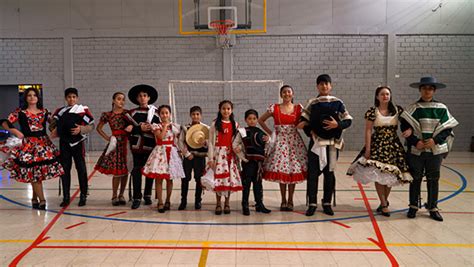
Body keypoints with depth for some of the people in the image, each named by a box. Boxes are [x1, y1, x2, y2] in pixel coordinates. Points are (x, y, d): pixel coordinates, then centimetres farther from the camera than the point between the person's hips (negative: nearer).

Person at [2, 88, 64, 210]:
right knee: (34, 173, -4)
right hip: (29, 144, -3)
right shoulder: (20, 112, 2)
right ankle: (42, 200, 4)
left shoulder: (44, 111, 11)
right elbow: (5, 123, 0)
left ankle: (35, 199, 21)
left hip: (44, 143, 3)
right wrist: (16, 132, -14)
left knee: (39, 172, 6)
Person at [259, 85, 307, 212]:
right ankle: (283, 201, 15)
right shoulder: (274, 108, 1)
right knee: (280, 170, 1)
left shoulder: (299, 108, 3)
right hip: (280, 141, 0)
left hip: (294, 141, 1)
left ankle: (290, 200, 16)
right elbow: (261, 120, 8)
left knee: (293, 171, 2)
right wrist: (270, 132, 4)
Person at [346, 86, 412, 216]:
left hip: (393, 146, 3)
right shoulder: (372, 111, -4)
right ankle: (384, 204, 4)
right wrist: (368, 149, -10)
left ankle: (384, 201, 26)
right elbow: (368, 131, -5)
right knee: (378, 175, -7)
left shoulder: (398, 110, 4)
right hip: (377, 146, -2)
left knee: (390, 175, 7)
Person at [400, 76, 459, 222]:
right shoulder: (413, 108, 0)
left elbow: (447, 128, 1)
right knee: (415, 178, 8)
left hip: (435, 149, 1)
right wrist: (416, 142, -16)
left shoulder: (441, 108, 3)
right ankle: (413, 206, 20)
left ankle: (433, 208, 20)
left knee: (433, 179, 8)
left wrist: (435, 140, -14)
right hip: (416, 150, -1)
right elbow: (406, 127, -4)